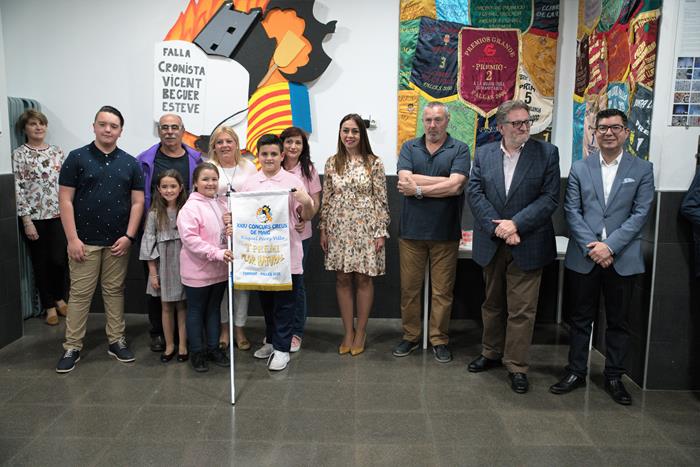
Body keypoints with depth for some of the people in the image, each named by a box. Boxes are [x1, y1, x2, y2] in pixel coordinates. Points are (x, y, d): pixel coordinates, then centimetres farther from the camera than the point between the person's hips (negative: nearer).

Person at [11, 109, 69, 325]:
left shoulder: (57, 151, 7)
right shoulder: (19, 154, -3)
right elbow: (18, 188, -7)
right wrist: (27, 220, -11)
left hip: (59, 214, 2)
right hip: (34, 216, -2)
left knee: (59, 259, -3)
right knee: (41, 263, 7)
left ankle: (60, 298, 23)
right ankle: (49, 306, 21)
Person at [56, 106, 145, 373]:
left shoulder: (130, 163, 5)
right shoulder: (76, 158, -1)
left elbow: (137, 202, 4)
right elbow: (65, 200, -4)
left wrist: (129, 236, -5)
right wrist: (72, 238, -10)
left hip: (118, 241, 2)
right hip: (84, 241, -2)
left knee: (115, 291, 10)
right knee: (80, 294, 3)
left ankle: (116, 341, 20)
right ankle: (72, 347, 13)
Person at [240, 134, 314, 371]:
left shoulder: (293, 182, -3)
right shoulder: (249, 183, 6)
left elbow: (306, 217, 0)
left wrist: (307, 203, -20)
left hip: (286, 252, -4)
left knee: (284, 301, 3)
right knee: (265, 299, 17)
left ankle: (281, 348, 14)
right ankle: (271, 340, 34)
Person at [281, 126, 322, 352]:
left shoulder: (309, 170, 1)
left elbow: (315, 202, 1)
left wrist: (304, 219, -18)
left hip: (300, 233, -1)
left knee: (296, 282, 3)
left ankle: (296, 332, 18)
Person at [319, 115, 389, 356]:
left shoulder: (374, 163, -3)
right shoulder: (332, 163, 5)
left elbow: (381, 200, -4)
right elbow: (326, 199, 7)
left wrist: (381, 232, -8)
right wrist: (323, 229, 4)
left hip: (365, 228, -2)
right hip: (339, 228, 3)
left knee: (363, 279, 5)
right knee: (342, 280, 7)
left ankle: (360, 331, 20)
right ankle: (348, 331, 20)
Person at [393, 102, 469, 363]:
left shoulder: (459, 150, 1)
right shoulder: (409, 148, 7)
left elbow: (455, 186, -14)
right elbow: (405, 180, -10)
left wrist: (418, 189, -10)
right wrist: (444, 180, -12)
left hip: (445, 232, -1)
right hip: (412, 230, 2)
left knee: (442, 290, 7)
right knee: (409, 287, 9)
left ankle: (439, 339, 21)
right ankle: (410, 336, 25)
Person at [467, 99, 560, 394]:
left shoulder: (547, 153, -2)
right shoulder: (483, 154, 5)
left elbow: (550, 198, -8)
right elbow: (475, 194, -4)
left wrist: (516, 224, -17)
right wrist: (496, 228, -16)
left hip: (526, 245, -3)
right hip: (491, 244, 3)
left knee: (522, 310, 2)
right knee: (492, 303, 17)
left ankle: (516, 366, 15)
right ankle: (491, 353, 34)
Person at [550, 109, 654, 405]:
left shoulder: (642, 169, 2)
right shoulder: (580, 168, 5)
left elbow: (640, 214, -5)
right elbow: (572, 211, -1)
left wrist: (610, 246, -15)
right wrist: (591, 247, -12)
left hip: (622, 258, 0)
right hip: (584, 257, 1)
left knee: (619, 321, 10)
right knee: (581, 317, 10)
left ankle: (614, 377, 24)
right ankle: (576, 372, 22)